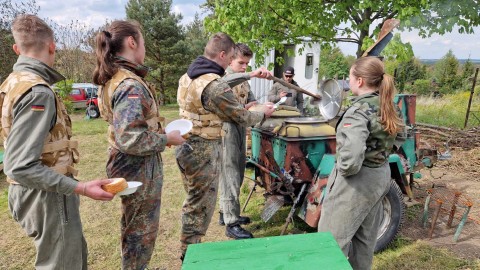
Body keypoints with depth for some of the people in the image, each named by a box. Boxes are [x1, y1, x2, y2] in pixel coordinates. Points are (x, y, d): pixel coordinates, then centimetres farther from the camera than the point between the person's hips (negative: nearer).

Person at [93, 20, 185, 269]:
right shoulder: (130, 85, -24)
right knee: (141, 232, 9)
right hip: (140, 169, -10)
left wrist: (160, 133, 13)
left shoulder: (113, 79, 7)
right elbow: (131, 139, -31)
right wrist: (167, 139, -17)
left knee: (134, 228, 25)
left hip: (129, 165, 10)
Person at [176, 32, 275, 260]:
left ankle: (188, 248, 37)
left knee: (194, 200, 22)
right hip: (203, 151, -10)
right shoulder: (214, 87, -23)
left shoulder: (189, 75, 7)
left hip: (188, 146, 10)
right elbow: (241, 117, -13)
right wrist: (263, 113, 5)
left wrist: (250, 75, 18)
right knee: (201, 204, 6)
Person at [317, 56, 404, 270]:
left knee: (332, 238, 5)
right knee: (365, 237, 24)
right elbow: (398, 137, 18)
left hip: (357, 181, -9)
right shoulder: (387, 106, 2)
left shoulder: (359, 110, -24)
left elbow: (351, 156, -35)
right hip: (381, 175, 9)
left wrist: (344, 171, -17)